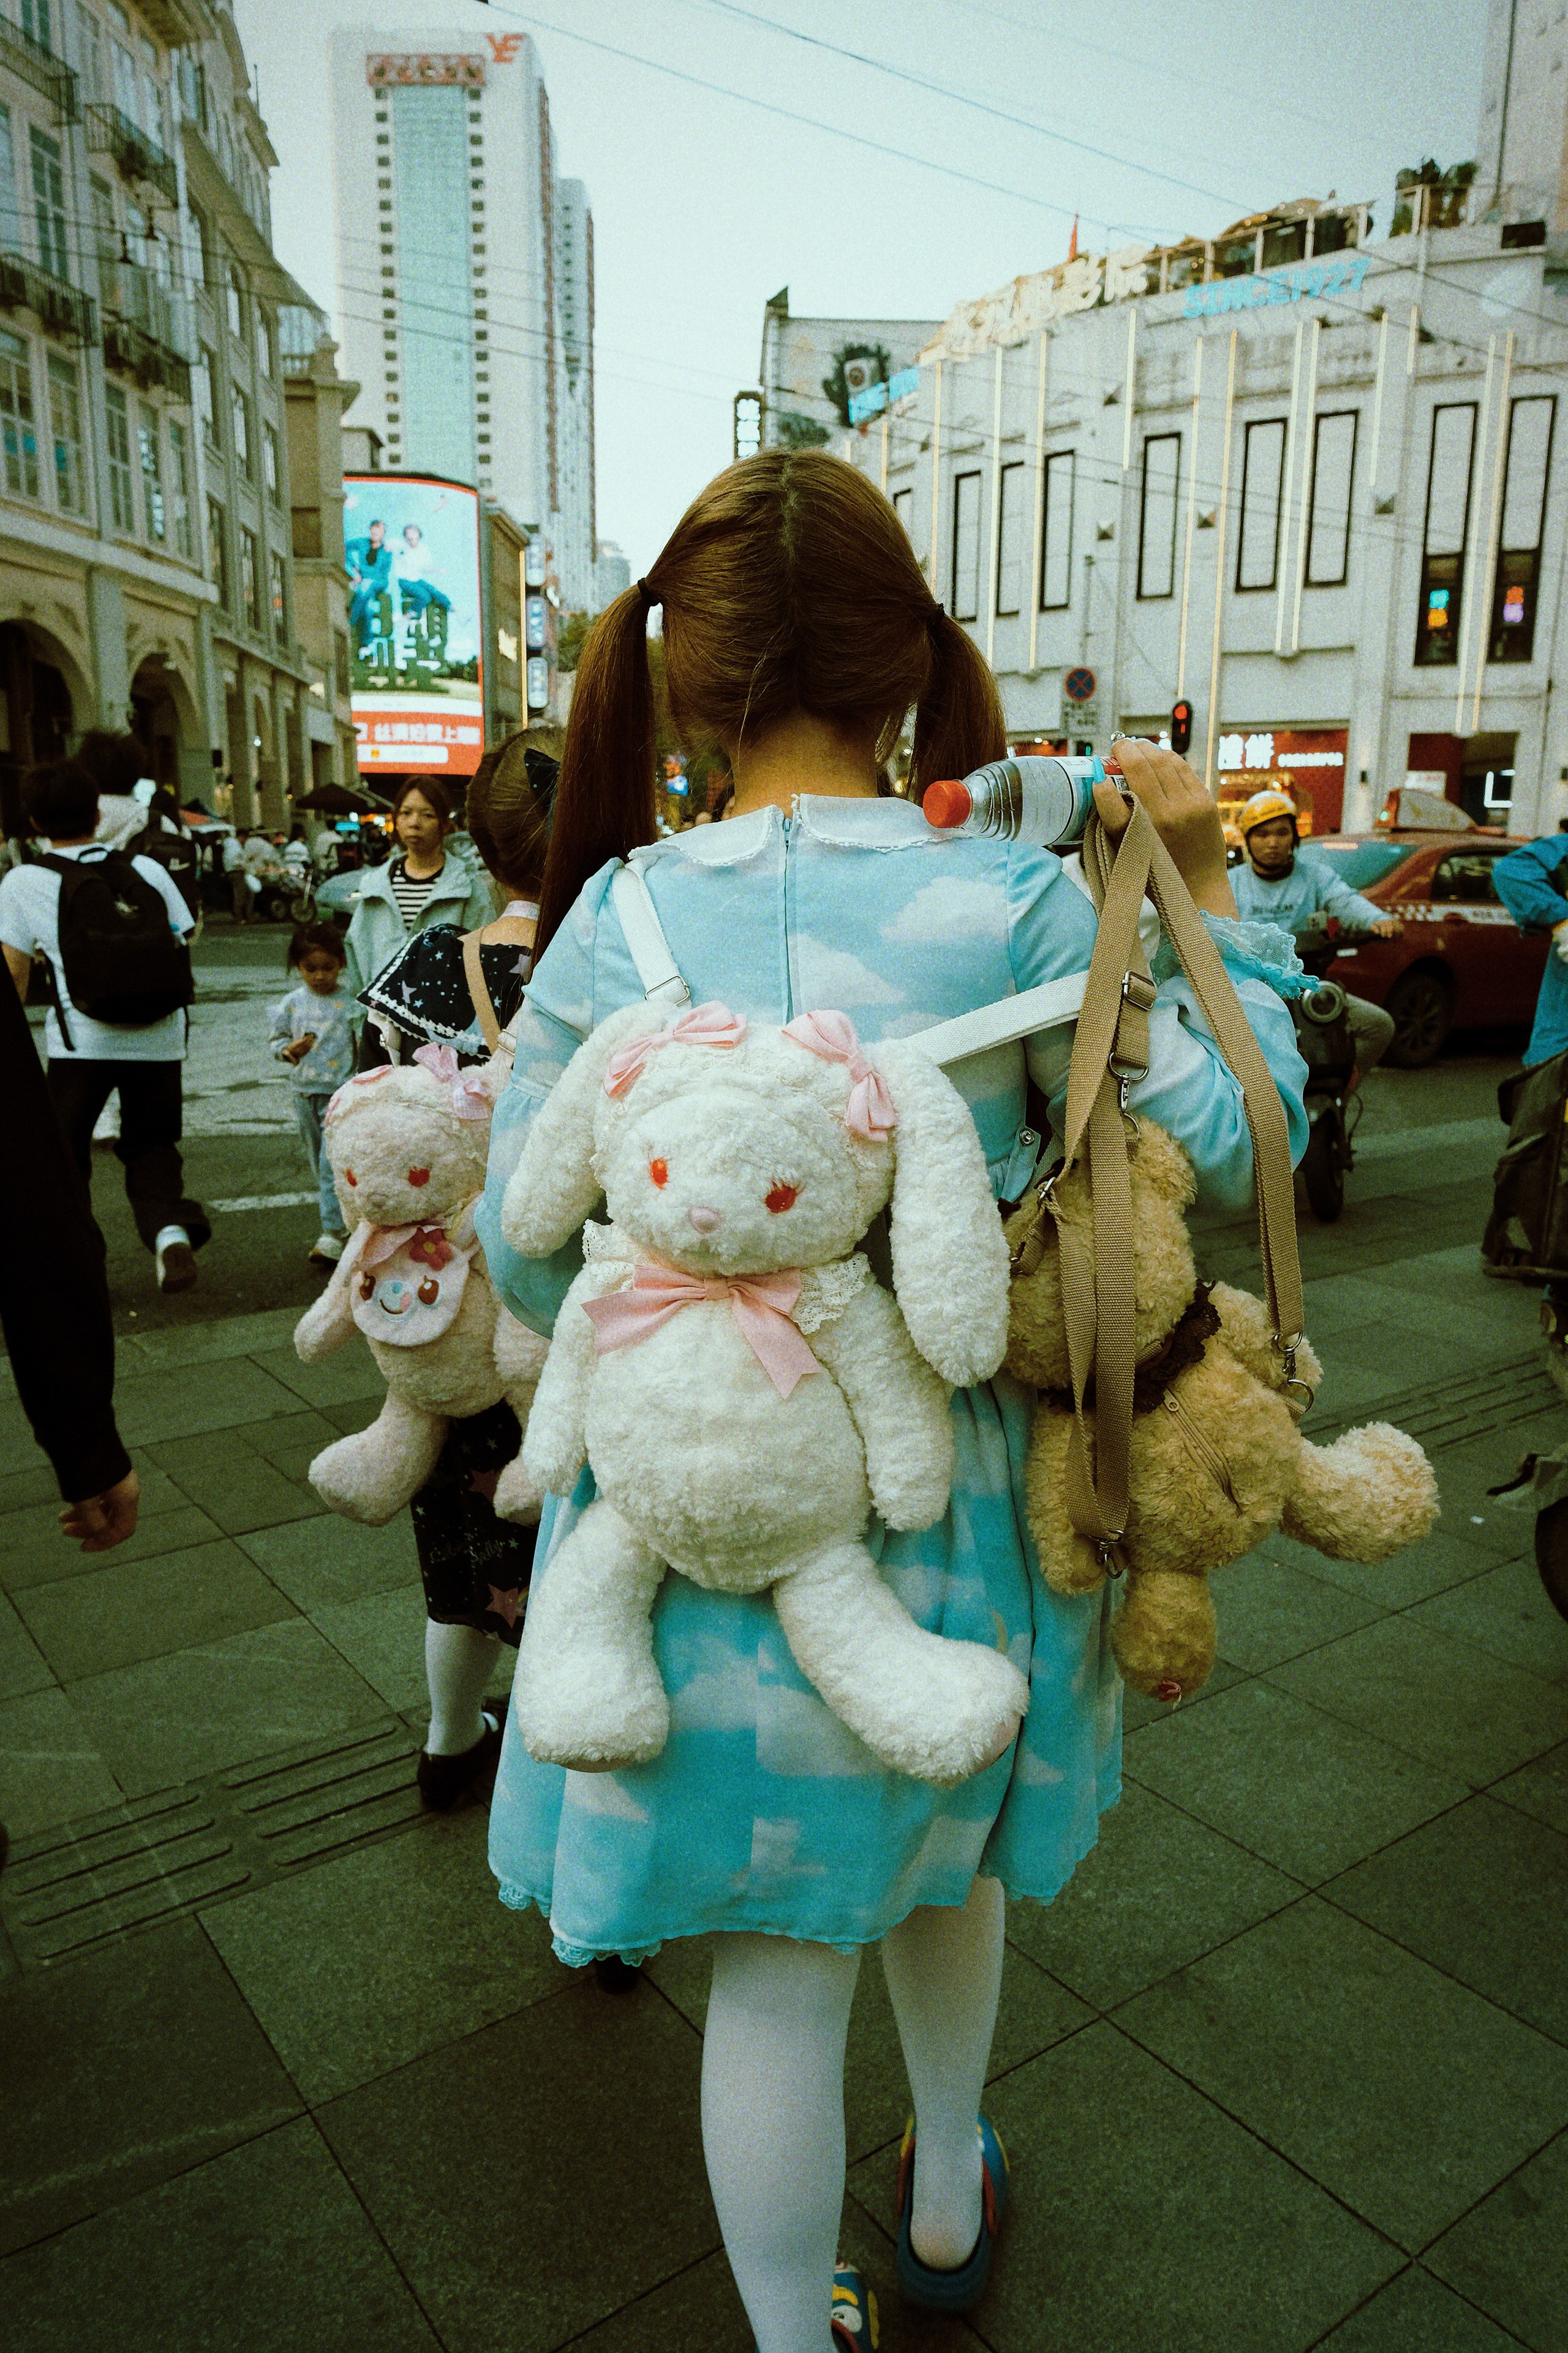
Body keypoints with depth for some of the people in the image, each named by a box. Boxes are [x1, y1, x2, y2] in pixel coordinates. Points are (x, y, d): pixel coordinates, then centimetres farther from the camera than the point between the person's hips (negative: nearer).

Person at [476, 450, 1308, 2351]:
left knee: (777, 1961, 18)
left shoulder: (615, 917, -12)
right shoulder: (1010, 900, -15)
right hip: (952, 1510, 2)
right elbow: (1225, 1146, -5)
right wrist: (1210, 896, 3)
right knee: (940, 1854, 31)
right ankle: (948, 2200, 58)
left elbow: (525, 1257, -6)